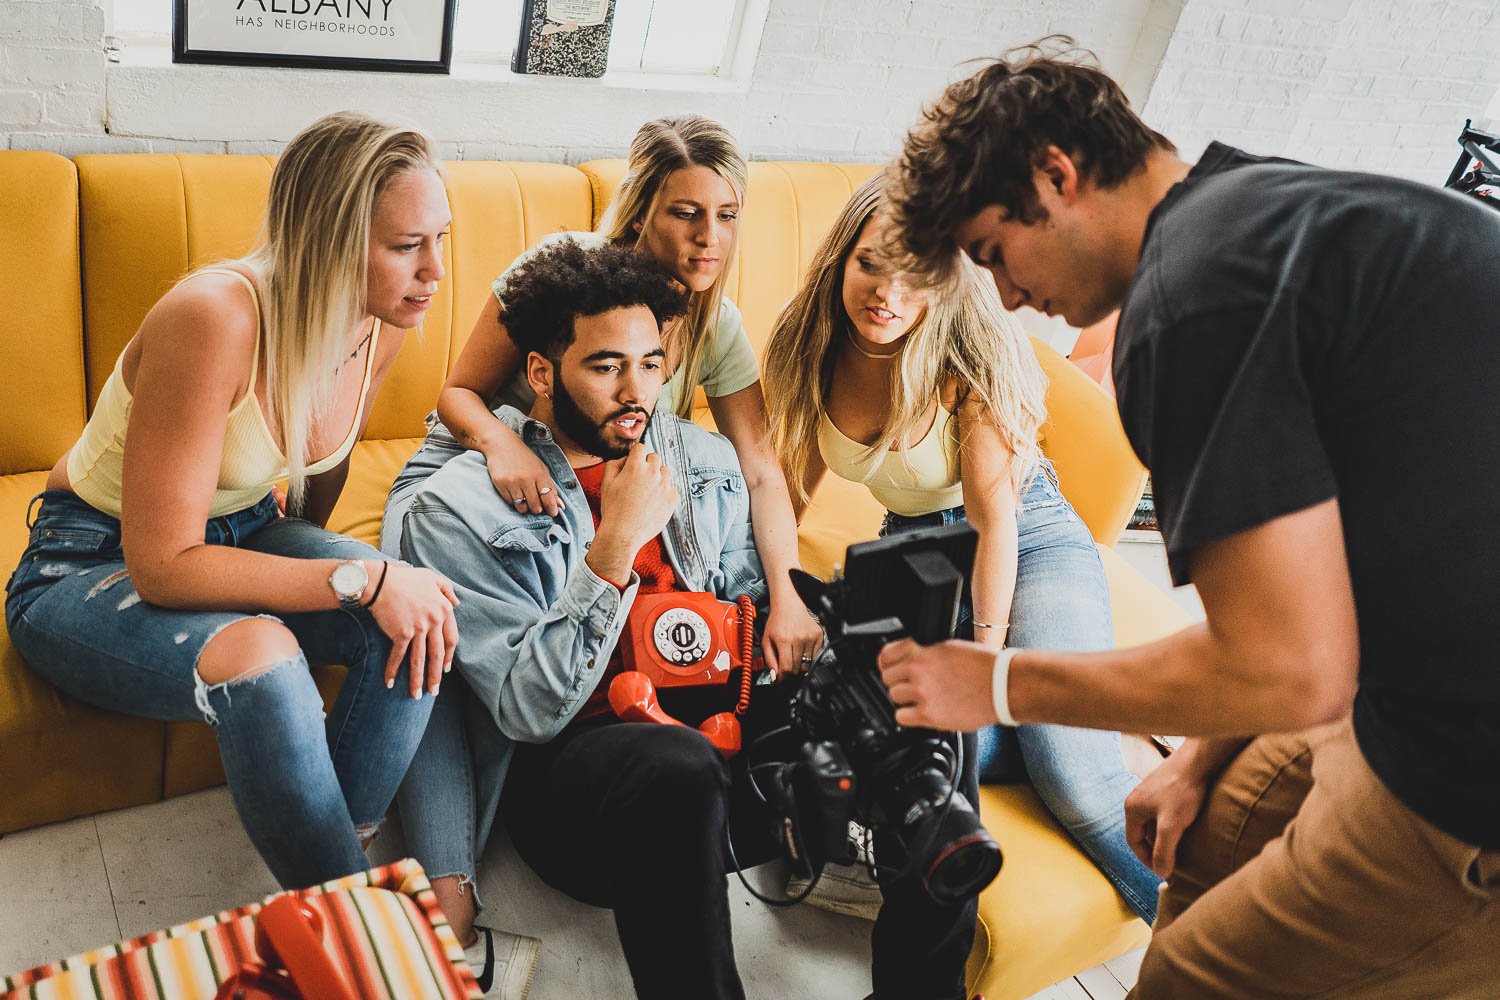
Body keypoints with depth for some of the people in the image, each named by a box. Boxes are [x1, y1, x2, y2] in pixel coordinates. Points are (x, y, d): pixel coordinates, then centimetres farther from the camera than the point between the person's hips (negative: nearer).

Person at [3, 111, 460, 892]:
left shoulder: (383, 322, -11)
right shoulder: (214, 320, -32)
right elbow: (163, 566, -30)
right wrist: (359, 580, -32)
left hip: (242, 534, 6)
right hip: (93, 562, -6)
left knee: (421, 614, -21)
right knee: (259, 655, -36)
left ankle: (343, 848, -6)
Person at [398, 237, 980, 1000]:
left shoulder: (705, 459, 15)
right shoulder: (457, 510, -3)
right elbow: (529, 712, -10)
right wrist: (616, 546, -17)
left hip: (723, 717, 6)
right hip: (573, 759, -5)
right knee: (680, 768, -39)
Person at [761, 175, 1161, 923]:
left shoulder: (970, 355, -21)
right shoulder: (813, 353, -8)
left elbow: (994, 515, -17)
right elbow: (791, 480, 8)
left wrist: (987, 653, -18)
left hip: (1030, 543, -4)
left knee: (1078, 782, -22)